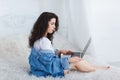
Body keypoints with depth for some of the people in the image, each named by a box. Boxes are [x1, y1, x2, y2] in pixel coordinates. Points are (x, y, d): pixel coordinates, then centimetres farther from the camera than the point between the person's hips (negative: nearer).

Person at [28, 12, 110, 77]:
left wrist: (60, 51, 7)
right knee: (76, 63, -4)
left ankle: (96, 67, 24)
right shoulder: (44, 41, -27)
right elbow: (51, 61, -26)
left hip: (47, 65, 9)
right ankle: (100, 69, 16)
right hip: (49, 70, -9)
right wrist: (69, 60, -18)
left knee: (80, 59, 8)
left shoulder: (40, 38, 4)